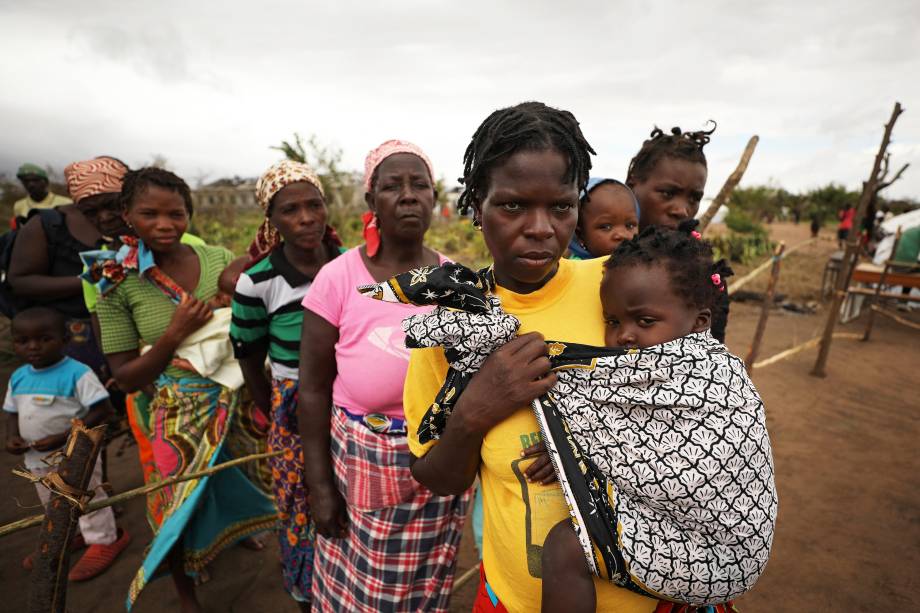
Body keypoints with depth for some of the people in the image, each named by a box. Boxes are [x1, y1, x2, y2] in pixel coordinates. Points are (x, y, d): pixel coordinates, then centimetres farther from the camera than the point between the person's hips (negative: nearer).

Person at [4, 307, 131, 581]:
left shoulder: (76, 373, -23)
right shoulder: (18, 377, 1)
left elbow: (103, 409, -26)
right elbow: (13, 413, 14)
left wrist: (65, 437, -28)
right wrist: (12, 437, -6)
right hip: (37, 458, 8)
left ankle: (104, 541, 26)